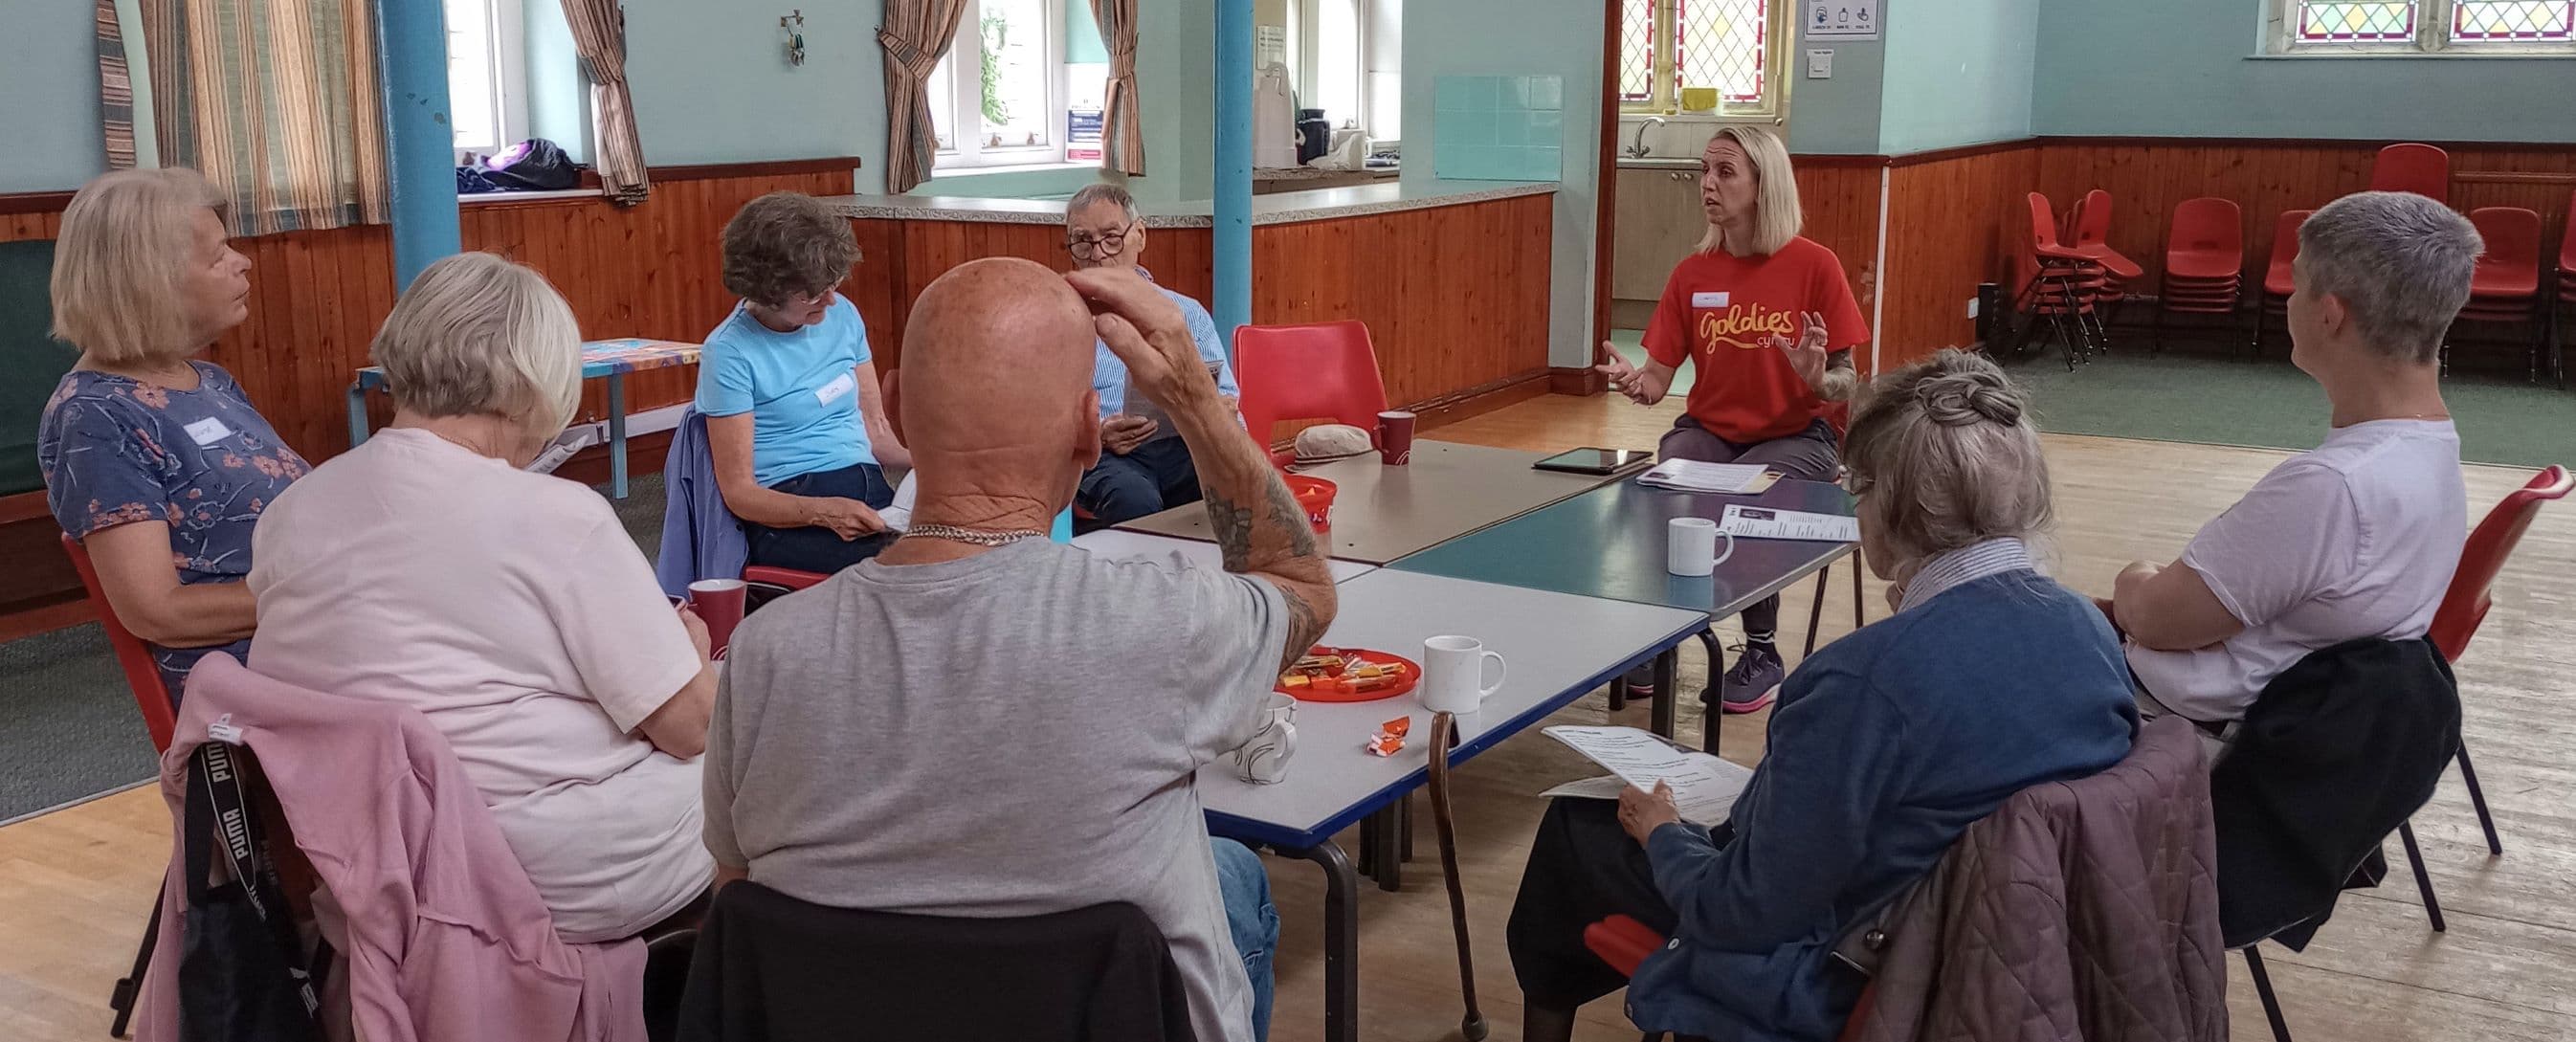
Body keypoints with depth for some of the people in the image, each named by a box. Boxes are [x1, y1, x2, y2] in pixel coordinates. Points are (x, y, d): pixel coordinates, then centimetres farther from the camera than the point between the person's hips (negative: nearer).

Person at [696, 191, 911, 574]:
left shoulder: (842, 315, 12)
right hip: (787, 514, -6)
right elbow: (738, 492, -6)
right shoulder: (730, 353, -5)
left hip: (871, 490, 6)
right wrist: (823, 512, -24)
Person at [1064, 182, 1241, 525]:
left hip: (1185, 446, 2)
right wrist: (1096, 435, -16)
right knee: (1134, 498, -38)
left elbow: (1225, 398, 20)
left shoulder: (1187, 313, 22)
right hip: (1103, 457, -2)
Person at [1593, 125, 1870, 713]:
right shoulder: (1692, 273, 3)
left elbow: (1846, 385, -5)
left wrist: (1817, 379, -28)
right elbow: (1658, 380, 0)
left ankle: (1762, 653, -8)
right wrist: (1632, 382, -24)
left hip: (1794, 437, -3)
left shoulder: (1814, 266, -8)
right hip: (1708, 430, 3)